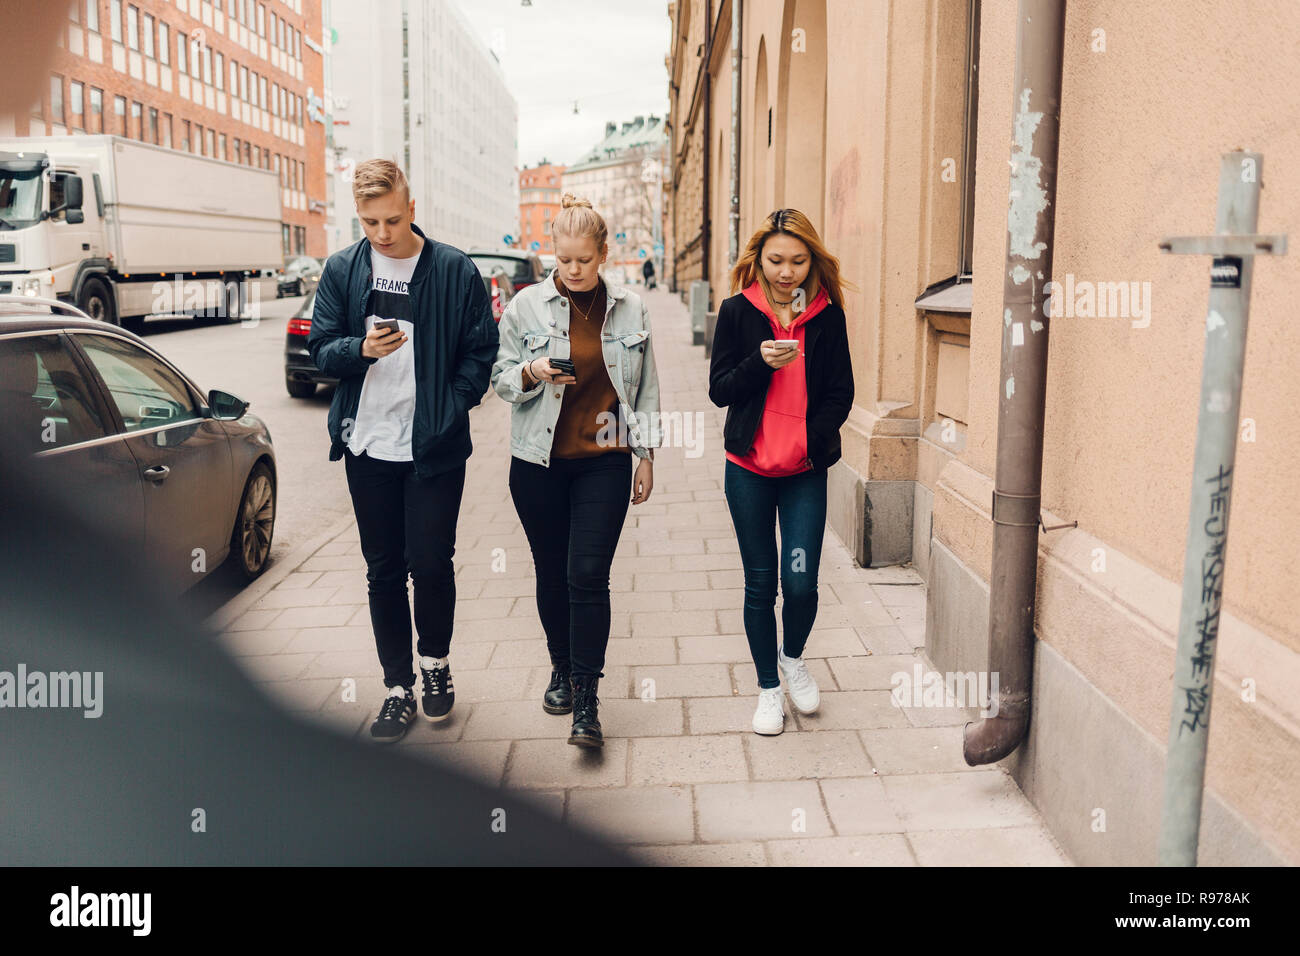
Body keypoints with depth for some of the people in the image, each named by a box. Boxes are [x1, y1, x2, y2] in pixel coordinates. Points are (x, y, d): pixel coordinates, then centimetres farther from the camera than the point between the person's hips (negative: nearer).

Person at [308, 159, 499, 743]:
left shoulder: (454, 269, -3)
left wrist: (450, 409, -7)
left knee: (431, 563, 0)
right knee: (384, 570, 9)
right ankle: (399, 687, 23)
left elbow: (481, 350, 1)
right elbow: (320, 348, 6)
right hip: (368, 445, 3)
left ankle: (436, 661, 28)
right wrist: (361, 349, -15)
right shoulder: (341, 270, 4)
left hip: (434, 447, -2)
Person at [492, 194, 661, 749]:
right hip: (539, 463, 1)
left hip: (604, 462, -1)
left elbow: (646, 390, 11)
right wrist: (534, 372, -17)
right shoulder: (526, 306, 1)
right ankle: (562, 669, 34)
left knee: (589, 576, -9)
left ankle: (586, 703, -2)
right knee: (552, 574, 11)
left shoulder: (629, 311, 4)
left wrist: (646, 455, 9)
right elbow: (500, 379, 4)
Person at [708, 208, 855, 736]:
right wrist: (762, 362, -20)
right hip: (749, 469, 0)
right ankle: (768, 687, 26)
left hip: (806, 472, 0)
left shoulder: (827, 315, 1)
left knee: (801, 582, -5)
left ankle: (793, 657, 28)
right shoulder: (737, 311, -1)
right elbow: (719, 389, -2)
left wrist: (812, 442, -12)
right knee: (760, 583, 7)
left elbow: (839, 394, 3)